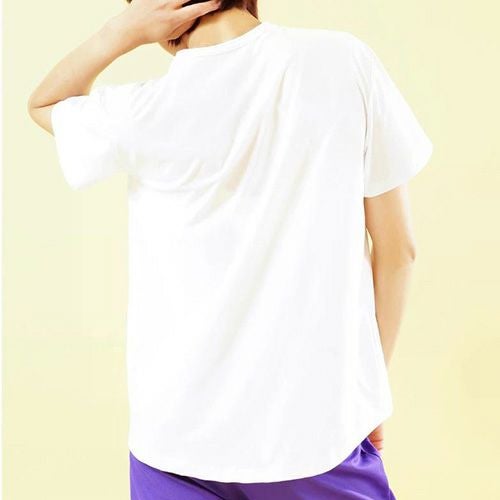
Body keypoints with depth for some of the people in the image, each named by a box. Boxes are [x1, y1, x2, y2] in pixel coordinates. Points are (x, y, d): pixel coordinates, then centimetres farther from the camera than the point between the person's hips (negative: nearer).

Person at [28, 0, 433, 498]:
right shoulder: (345, 61, -9)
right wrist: (373, 383, 9)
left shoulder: (144, 112, -12)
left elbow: (42, 103, 12)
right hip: (324, 424, 1)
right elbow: (396, 247, -3)